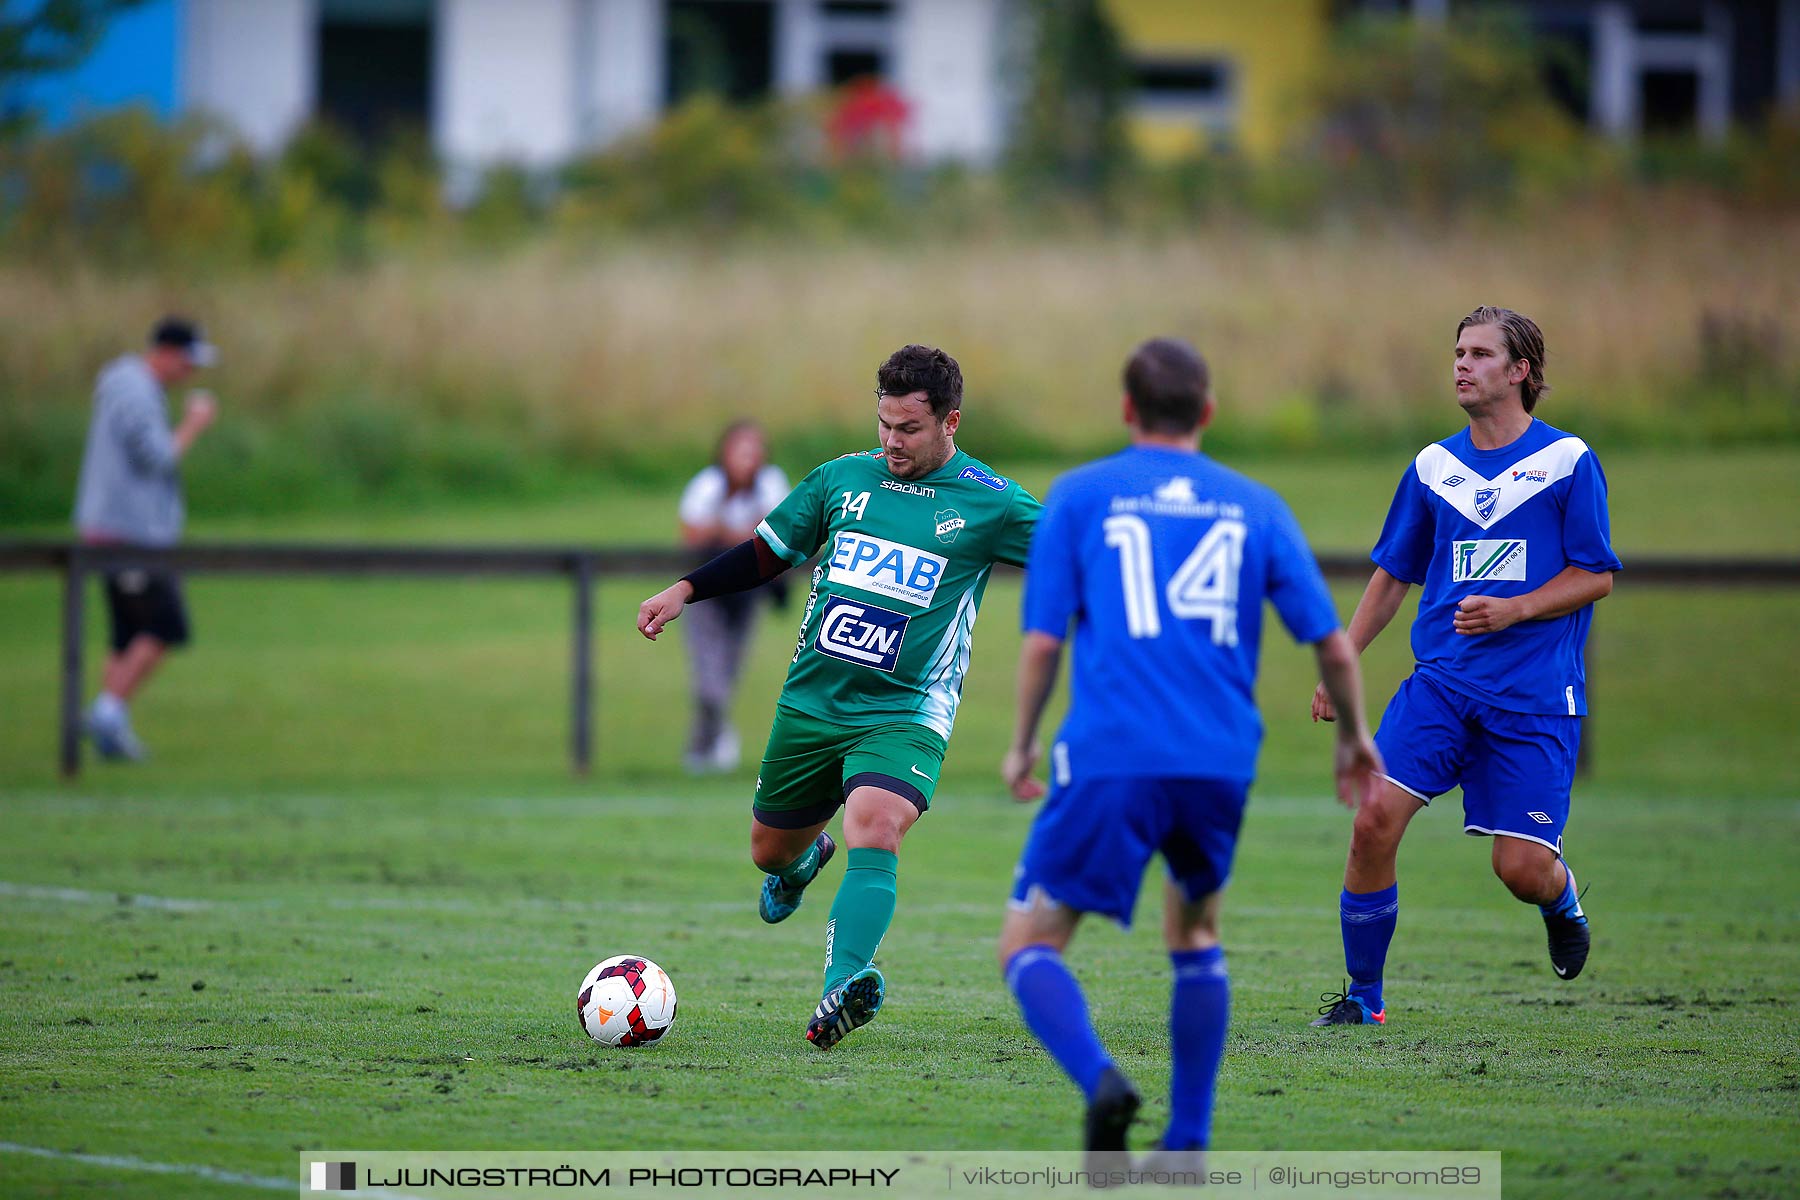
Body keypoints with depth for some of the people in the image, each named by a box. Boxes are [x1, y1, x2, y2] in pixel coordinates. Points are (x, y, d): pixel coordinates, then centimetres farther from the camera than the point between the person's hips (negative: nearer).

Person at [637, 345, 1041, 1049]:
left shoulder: (988, 504, -5)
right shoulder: (843, 478, 6)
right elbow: (768, 553, 16)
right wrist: (685, 590, 6)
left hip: (904, 715, -5)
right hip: (811, 701, 5)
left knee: (874, 834, -30)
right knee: (770, 851, 16)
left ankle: (840, 992, -42)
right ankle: (804, 862, 55)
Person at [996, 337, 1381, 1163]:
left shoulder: (1080, 496, 9)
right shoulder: (1255, 507, 13)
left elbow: (1044, 638, 4)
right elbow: (1332, 643, 11)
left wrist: (1022, 745, 18)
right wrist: (1353, 737, 28)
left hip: (1111, 758, -3)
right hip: (1222, 766, 3)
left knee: (1028, 946, 4)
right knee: (1195, 936, 27)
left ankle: (1100, 1080, -25)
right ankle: (1187, 1142, 19)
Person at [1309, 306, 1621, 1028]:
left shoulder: (1568, 461, -1)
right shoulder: (1433, 467, 11)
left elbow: (1597, 577, 0)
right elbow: (1392, 575, 19)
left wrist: (1512, 611, -15)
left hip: (1535, 695, -3)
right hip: (1441, 680, 3)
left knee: (1522, 868, -9)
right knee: (1374, 821, -16)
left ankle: (1562, 901, 30)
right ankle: (1362, 994, -1)